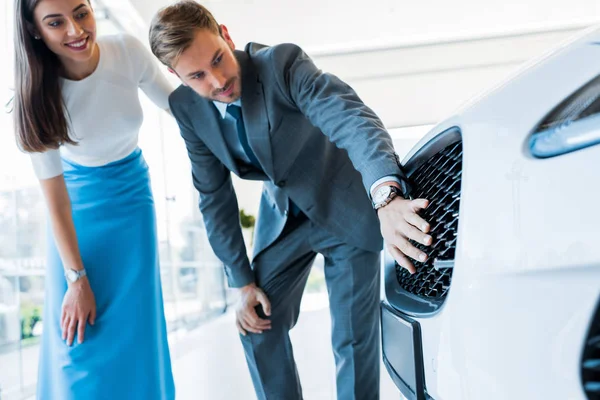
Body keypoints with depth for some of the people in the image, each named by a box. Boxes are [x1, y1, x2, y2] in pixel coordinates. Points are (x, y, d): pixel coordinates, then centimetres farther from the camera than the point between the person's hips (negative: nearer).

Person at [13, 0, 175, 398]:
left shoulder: (129, 52, -20)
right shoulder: (37, 93, -22)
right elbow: (54, 195, -18)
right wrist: (77, 278, -17)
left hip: (131, 192, 1)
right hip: (79, 200, -1)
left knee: (135, 326, 0)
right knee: (77, 339, -3)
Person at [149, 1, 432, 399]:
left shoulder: (283, 63, -29)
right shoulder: (187, 107, -12)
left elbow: (354, 119, -44)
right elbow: (214, 195, -4)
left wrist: (387, 198, -63)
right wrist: (243, 282, -4)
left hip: (346, 210, -4)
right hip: (283, 215, 5)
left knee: (354, 340, -2)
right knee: (257, 325, 5)